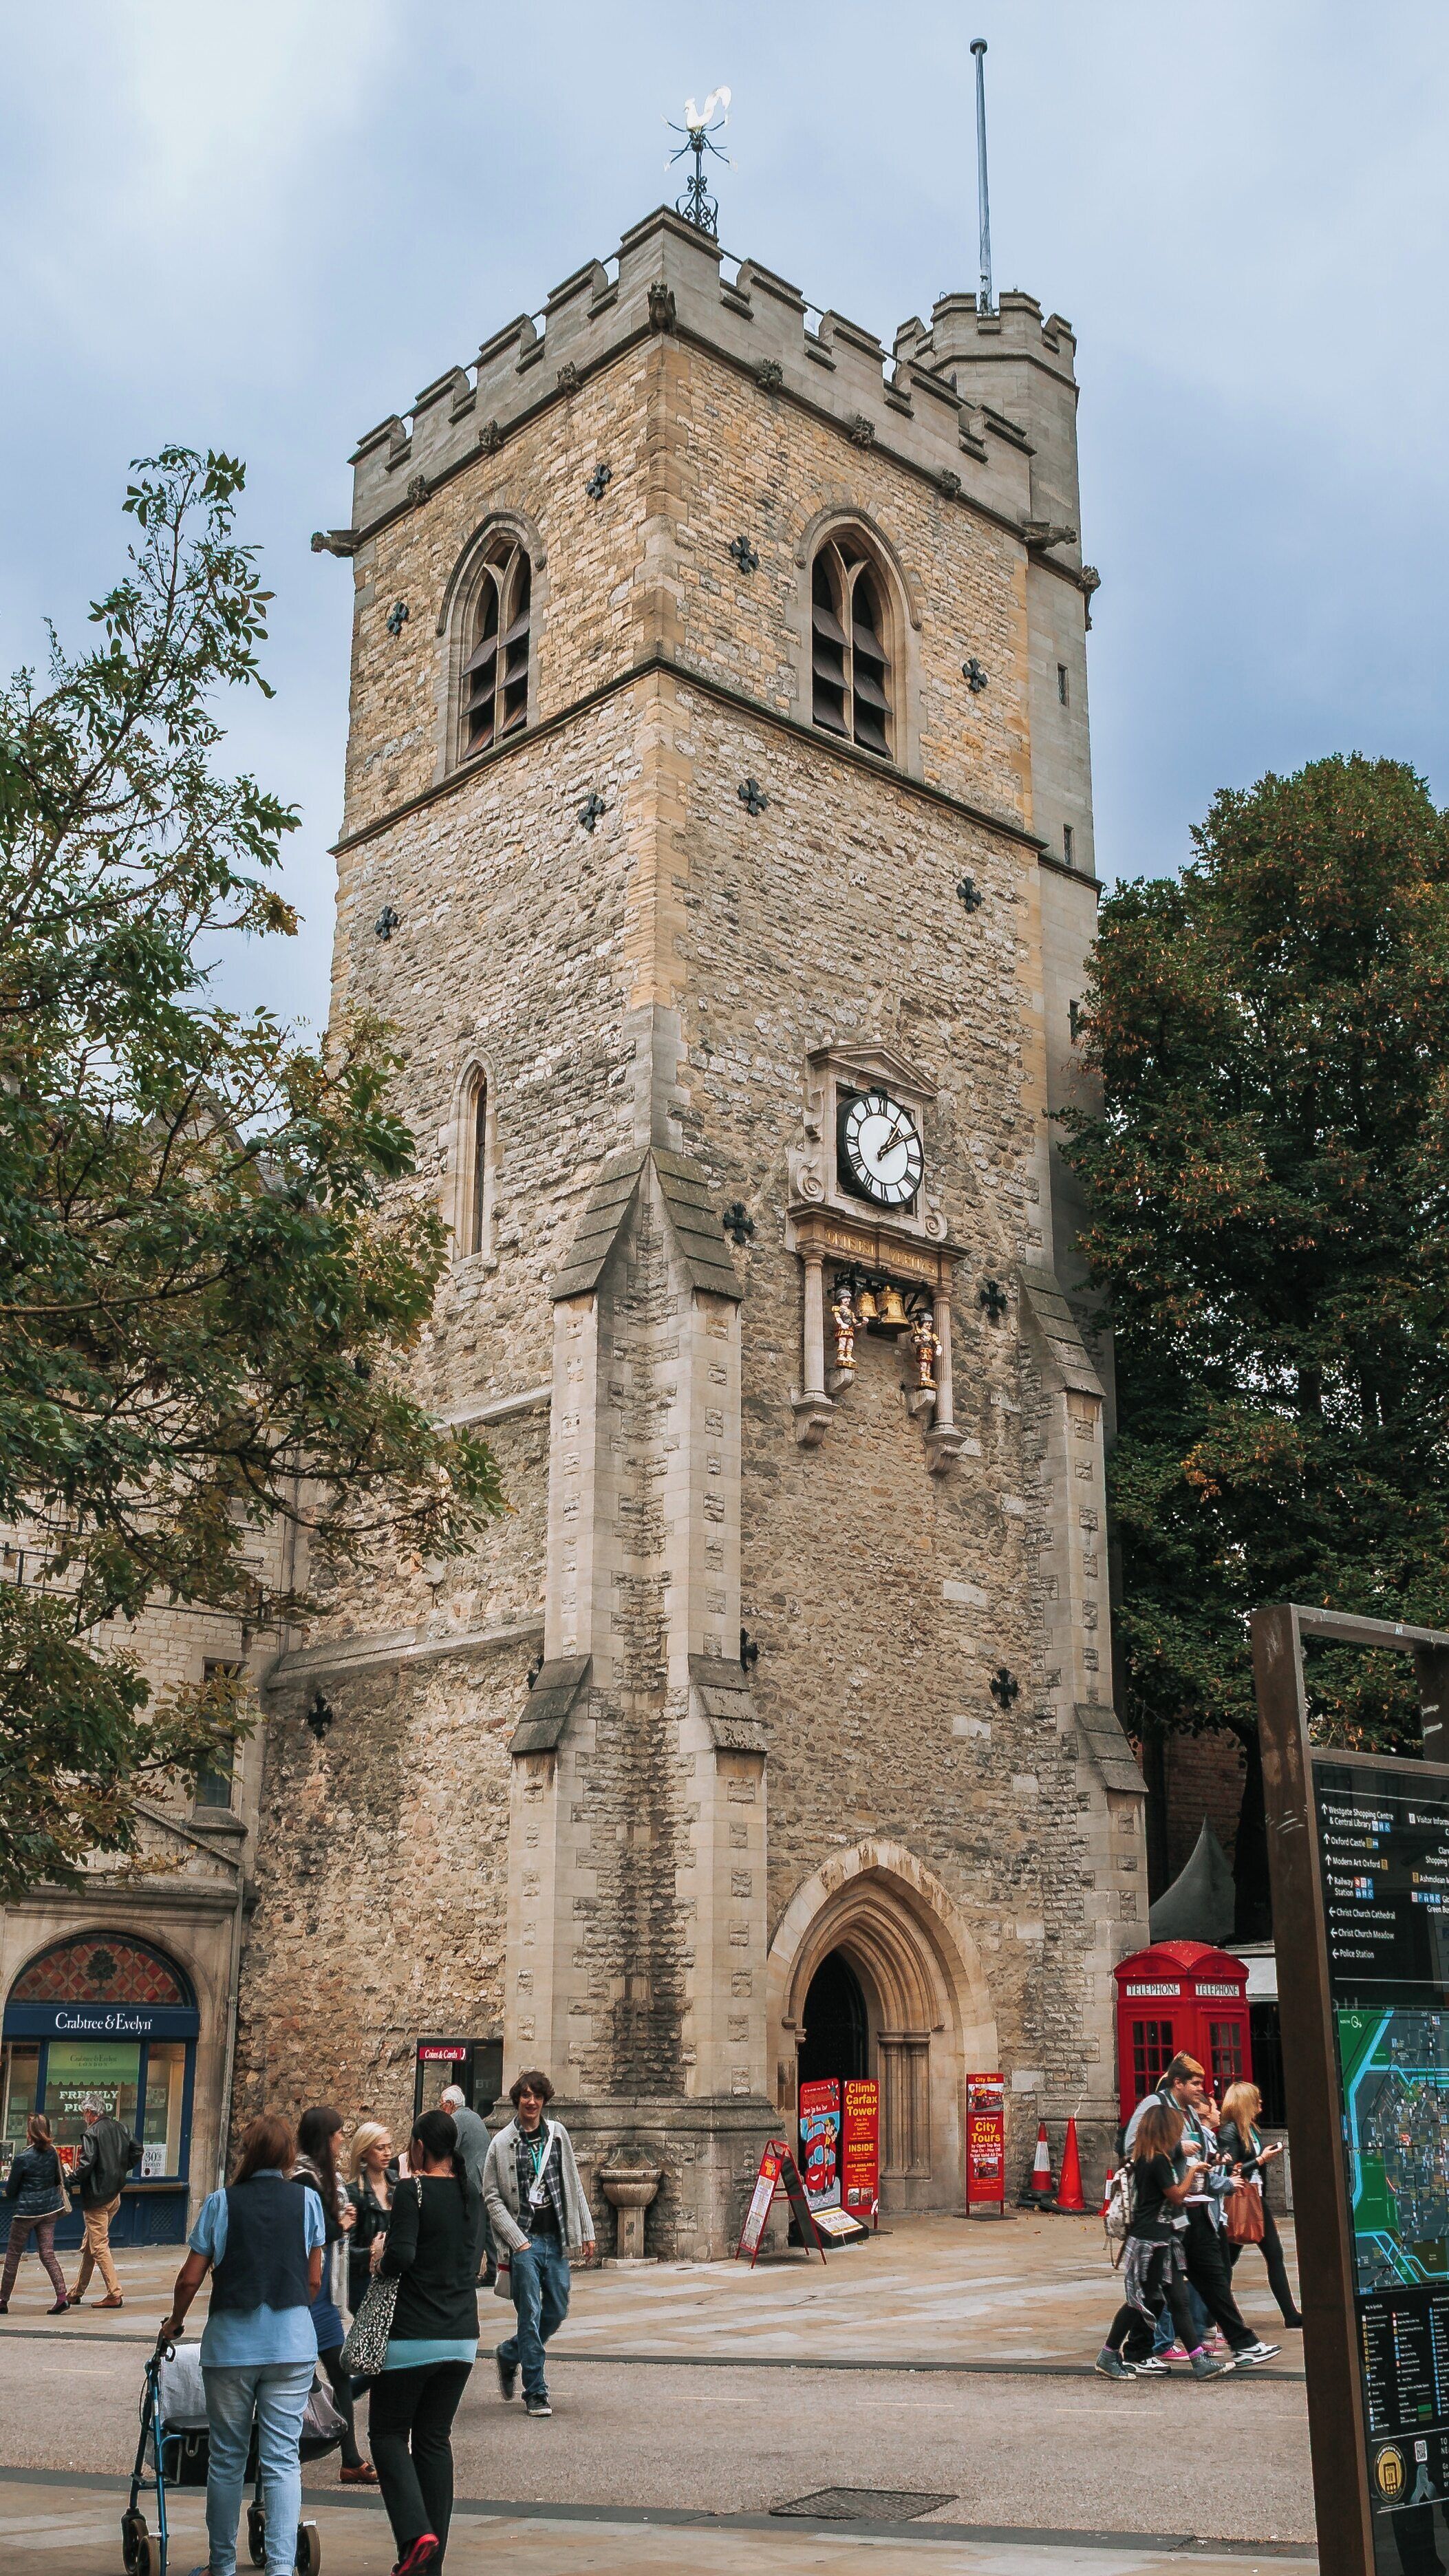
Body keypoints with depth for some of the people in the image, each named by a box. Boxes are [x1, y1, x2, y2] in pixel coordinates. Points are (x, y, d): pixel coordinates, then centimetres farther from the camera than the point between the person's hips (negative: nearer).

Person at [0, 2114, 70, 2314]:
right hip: (50, 2209, 5)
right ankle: (62, 2296, -9)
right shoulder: (53, 2153, 0)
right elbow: (60, 2181, 11)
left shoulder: (23, 2158, -16)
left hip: (27, 2210, -5)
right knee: (47, 2254, 5)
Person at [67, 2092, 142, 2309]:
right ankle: (77, 2293, 26)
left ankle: (114, 2294, -6)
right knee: (90, 2244, 18)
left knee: (99, 2246, -3)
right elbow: (137, 2149, 10)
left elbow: (86, 2165, -21)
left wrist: (69, 2182, -8)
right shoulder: (119, 2128, 7)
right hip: (115, 2194, 8)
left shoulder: (92, 2133, -15)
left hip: (96, 2196, -8)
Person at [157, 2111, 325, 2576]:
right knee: (282, 2459, 3)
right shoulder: (307, 2201, 0)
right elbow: (314, 2280, 5)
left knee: (226, 2458, 13)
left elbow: (190, 2279, 0)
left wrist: (174, 2323, 18)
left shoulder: (222, 2203, -2)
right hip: (292, 2345, 0)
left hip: (230, 2343, 0)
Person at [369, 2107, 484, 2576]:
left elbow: (401, 2256, -24)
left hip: (413, 2338, -6)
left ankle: (416, 2533, -11)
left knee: (389, 2434, 7)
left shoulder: (412, 2191, -12)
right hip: (462, 2337, 6)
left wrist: (380, 2257, -1)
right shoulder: (470, 2196, 8)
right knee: (434, 2440, 13)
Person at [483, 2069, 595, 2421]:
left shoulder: (558, 2134, 8)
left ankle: (510, 2354, 32)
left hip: (556, 2240, 4)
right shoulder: (502, 2143, -4)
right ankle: (536, 2393, 4)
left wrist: (586, 2232, 10)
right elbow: (492, 2197, -3)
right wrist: (517, 2240, -10)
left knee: (557, 2312, 8)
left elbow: (574, 2185, 13)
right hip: (523, 2241, -4)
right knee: (531, 2315, -5)